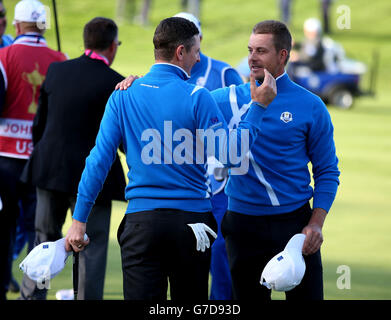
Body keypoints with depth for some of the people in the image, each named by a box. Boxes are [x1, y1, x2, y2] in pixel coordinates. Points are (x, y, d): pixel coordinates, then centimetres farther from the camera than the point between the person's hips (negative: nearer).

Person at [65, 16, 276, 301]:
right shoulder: (196, 98, -8)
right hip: (191, 222, -1)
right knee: (190, 300, 12)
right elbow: (232, 155, -8)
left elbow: (99, 160, 0)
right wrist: (259, 106, 0)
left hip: (141, 223, 1)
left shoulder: (123, 96, 2)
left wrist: (80, 219, 3)